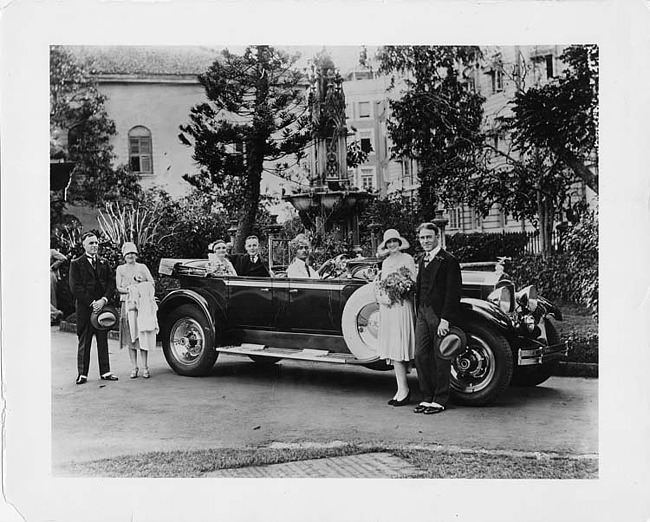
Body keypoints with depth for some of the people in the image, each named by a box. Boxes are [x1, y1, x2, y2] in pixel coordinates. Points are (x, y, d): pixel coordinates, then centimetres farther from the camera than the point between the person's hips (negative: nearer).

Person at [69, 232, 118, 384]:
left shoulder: (104, 263, 14)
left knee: (103, 341, 6)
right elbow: (75, 288, -7)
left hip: (103, 306, 3)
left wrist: (104, 300, -10)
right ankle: (82, 373, 7)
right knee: (84, 342, 1)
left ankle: (105, 372, 11)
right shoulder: (76, 264, 1)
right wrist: (92, 303, -13)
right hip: (84, 308, -3)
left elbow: (111, 284, 7)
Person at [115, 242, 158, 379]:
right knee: (131, 336, -1)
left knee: (143, 335, -5)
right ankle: (134, 367, 5)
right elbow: (118, 288, 4)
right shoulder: (120, 269, 12)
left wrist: (142, 289, -11)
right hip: (128, 305, 1)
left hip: (143, 304, -1)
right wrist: (130, 290, -11)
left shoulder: (142, 267, 11)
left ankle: (145, 367, -1)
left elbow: (151, 284, 5)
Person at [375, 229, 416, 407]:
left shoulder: (407, 259, -1)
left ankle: (403, 390, -5)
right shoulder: (385, 262, 19)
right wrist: (381, 297, -1)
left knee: (398, 348, -9)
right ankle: (402, 390, 8)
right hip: (386, 307, 6)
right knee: (391, 349, 4)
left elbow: (413, 283, -6)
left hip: (401, 306, -6)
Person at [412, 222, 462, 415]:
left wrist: (445, 319, -19)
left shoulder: (449, 261, -9)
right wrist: (418, 312, 11)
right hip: (422, 313, 7)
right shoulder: (422, 261, 16)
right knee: (421, 355, 6)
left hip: (439, 315, -7)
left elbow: (453, 292, -14)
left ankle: (440, 400, 9)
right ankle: (427, 397, 16)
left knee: (441, 359, 1)